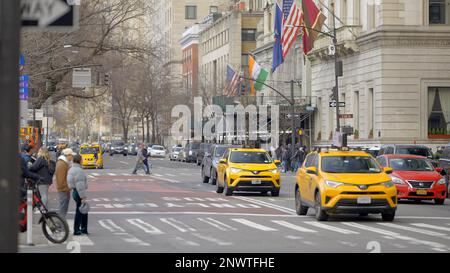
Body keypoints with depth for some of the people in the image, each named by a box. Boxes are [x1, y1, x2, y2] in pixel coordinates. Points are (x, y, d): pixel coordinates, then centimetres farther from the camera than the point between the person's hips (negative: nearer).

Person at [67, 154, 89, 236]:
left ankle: (84, 229, 23)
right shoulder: (78, 170, -19)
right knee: (79, 211, -2)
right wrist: (83, 197, -22)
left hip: (74, 192, 10)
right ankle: (76, 231, 2)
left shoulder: (72, 169, 13)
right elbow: (80, 185, -23)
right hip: (79, 193, -10)